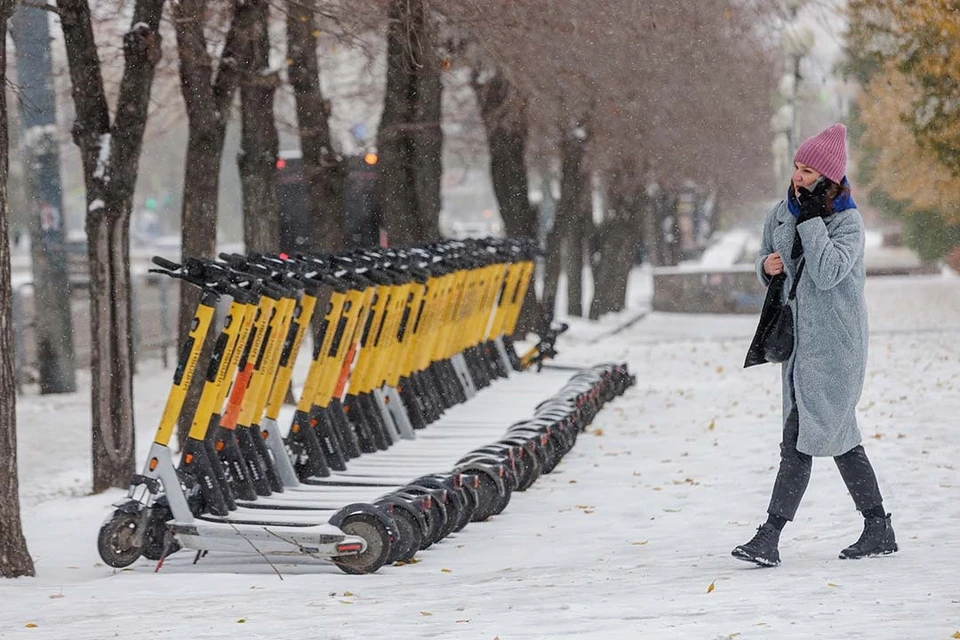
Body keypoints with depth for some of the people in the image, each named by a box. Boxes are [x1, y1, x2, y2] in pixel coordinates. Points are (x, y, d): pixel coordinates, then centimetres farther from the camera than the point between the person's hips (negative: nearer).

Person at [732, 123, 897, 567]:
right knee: (838, 438, 13)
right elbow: (767, 263, 19)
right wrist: (767, 266, -4)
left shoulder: (848, 222, -12)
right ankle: (878, 530, 22)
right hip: (798, 340, 8)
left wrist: (811, 218, -24)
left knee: (800, 439, -12)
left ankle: (769, 536, -15)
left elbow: (827, 273, -26)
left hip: (834, 345, -8)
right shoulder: (781, 213, 7)